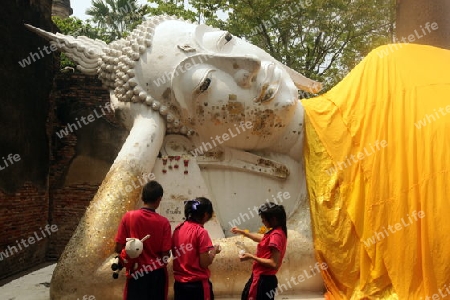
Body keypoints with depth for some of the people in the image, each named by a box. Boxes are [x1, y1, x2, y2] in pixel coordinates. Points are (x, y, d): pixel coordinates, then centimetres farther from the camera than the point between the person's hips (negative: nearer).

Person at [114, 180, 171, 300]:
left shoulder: (128, 217, -11)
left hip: (136, 273, 0)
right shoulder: (163, 222, -12)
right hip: (157, 274, 0)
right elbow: (165, 254, -10)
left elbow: (118, 248, -8)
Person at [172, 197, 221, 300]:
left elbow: (176, 254, 10)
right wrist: (214, 250, 1)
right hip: (197, 284, -6)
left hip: (179, 283, 6)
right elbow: (204, 263, -16)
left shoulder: (178, 229, 1)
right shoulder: (201, 232, -17)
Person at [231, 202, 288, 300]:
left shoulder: (276, 235, -23)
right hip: (261, 277, 10)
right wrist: (242, 232, 28)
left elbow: (274, 264, -26)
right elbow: (262, 238, 28)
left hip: (263, 280, -10)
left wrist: (251, 257, -21)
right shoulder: (276, 232, 7)